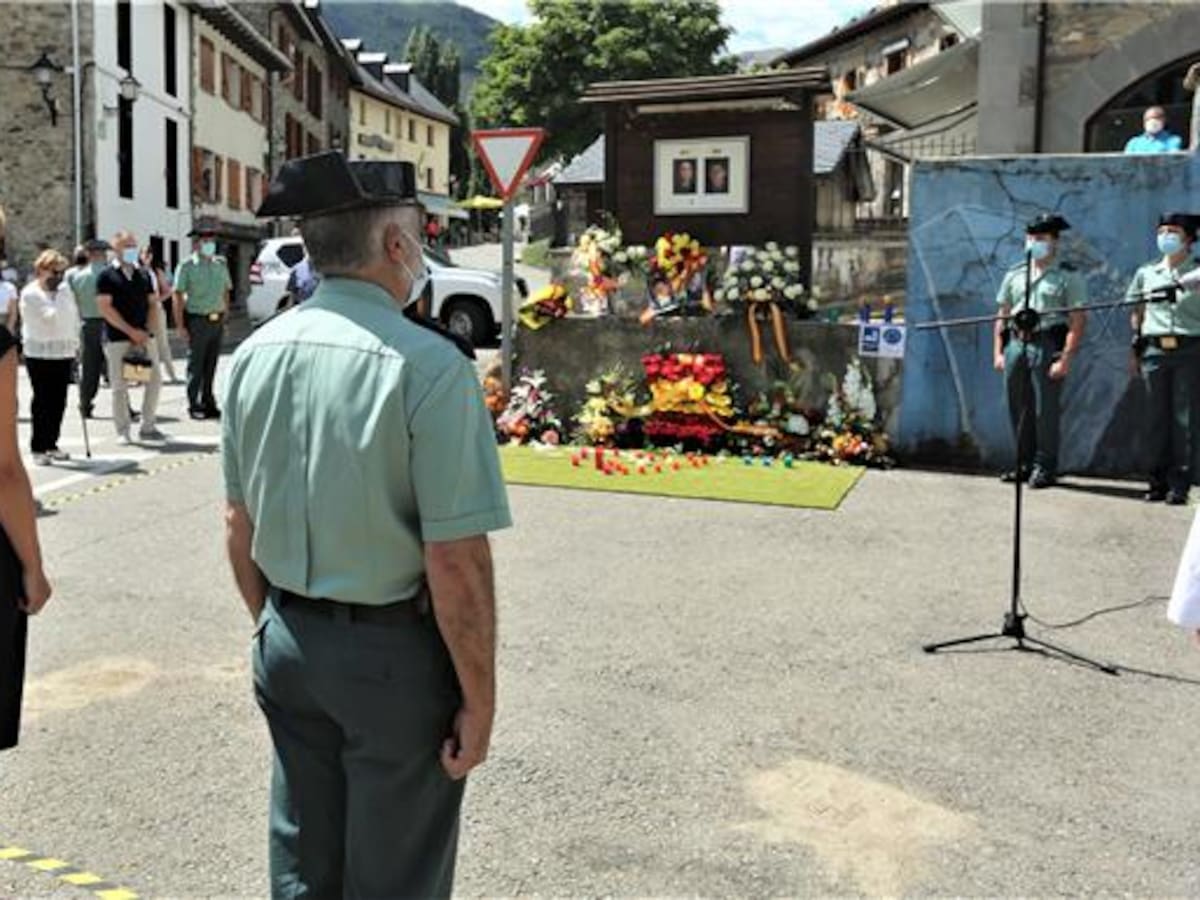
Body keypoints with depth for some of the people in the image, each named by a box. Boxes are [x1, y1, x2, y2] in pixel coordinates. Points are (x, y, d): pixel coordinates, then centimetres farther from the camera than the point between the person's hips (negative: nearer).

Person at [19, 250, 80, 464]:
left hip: (63, 353, 5)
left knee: (59, 402, 8)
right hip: (39, 354, -5)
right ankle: (38, 448, 2)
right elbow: (50, 316, -19)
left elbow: (74, 317, 15)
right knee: (42, 402, -4)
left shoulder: (65, 290, 10)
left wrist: (75, 343, 8)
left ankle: (51, 444, 18)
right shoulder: (29, 294, -7)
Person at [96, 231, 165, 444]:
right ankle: (123, 431, 8)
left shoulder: (143, 274, 14)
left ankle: (148, 427, 15)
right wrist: (131, 331, -12)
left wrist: (146, 330, -2)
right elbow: (105, 308, -8)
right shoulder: (107, 276, -1)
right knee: (120, 386, 0)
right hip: (118, 339, -5)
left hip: (144, 337, 5)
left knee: (155, 381, 4)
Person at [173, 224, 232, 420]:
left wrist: (225, 317, 11)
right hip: (197, 320, -5)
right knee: (196, 366, 0)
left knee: (211, 365, 11)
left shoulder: (220, 264, 10)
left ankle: (208, 403, 20)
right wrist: (180, 326, -13)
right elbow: (178, 295, -8)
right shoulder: (187, 266, -6)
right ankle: (194, 405, 7)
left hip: (217, 321, 5)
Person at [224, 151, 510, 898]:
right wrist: (479, 698, -11)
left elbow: (239, 525, 8)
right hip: (393, 652, -6)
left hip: (288, 645, 6)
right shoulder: (429, 365, -21)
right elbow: (456, 562, -22)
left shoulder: (255, 354, -1)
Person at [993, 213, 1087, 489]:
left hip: (1047, 345, -5)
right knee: (1018, 409, 8)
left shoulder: (1067, 277, 1)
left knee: (1045, 409, -4)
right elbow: (1002, 316, 17)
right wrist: (999, 352, 8)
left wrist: (1066, 359, -14)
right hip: (1016, 344, 5)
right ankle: (1025, 464, 20)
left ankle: (1045, 468, 6)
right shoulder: (1014, 275, 16)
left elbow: (1077, 322, -6)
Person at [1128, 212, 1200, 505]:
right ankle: (1158, 482, 12)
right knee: (1157, 417, 5)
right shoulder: (1146, 273, 14)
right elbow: (1138, 311, 17)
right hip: (1154, 350, 3)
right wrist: (1136, 342, 10)